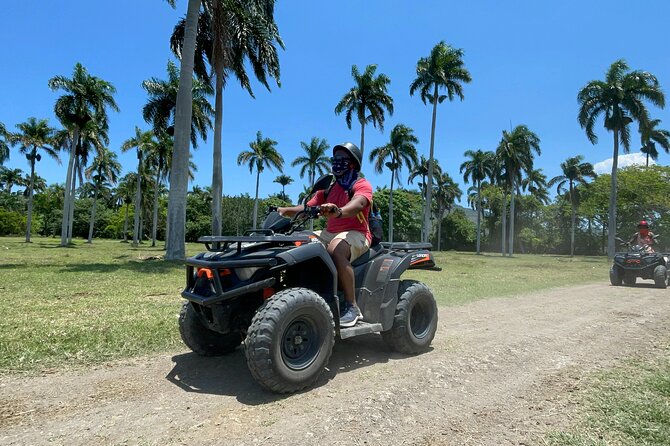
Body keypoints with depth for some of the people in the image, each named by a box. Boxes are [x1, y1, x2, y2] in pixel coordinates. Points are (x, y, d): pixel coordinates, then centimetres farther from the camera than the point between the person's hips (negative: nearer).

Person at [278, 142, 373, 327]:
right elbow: (308, 208, 10)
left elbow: (358, 204, -26)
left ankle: (352, 307, -32)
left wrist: (338, 211, -48)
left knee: (335, 248, -38)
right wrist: (284, 210, -9)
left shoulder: (362, 185, -2)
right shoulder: (328, 188, 19)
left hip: (356, 234, -7)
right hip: (330, 233, 7)